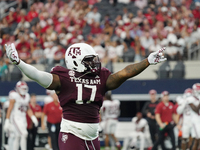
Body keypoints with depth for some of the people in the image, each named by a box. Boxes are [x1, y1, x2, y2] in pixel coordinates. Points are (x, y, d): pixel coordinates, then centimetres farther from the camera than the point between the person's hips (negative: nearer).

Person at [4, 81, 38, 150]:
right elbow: (9, 109, -10)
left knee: (17, 137, 11)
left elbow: (28, 109, 18)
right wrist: (7, 122, -11)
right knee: (24, 134, -20)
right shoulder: (14, 96, -12)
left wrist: (33, 118, 5)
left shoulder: (26, 96, 9)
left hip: (23, 119, 7)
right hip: (15, 118, -7)